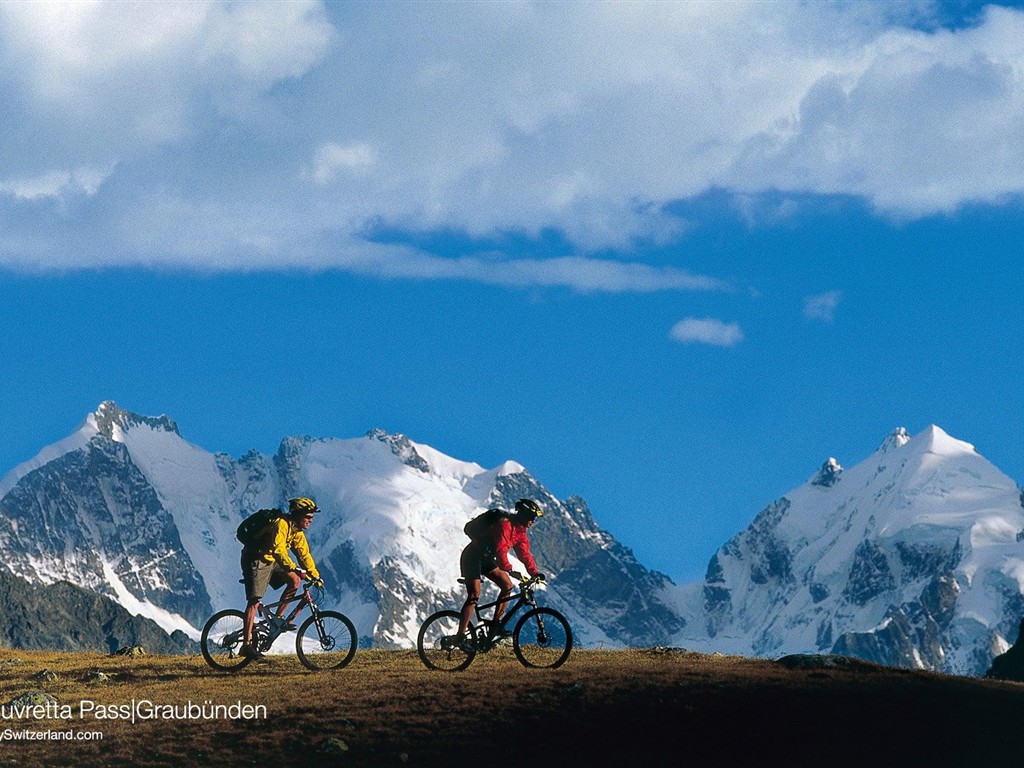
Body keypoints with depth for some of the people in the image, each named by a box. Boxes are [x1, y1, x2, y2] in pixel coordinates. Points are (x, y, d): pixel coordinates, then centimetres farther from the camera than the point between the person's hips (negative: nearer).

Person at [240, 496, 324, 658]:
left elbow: (303, 554, 9)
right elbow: (278, 550, -37)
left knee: (295, 581, -7)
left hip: (270, 561, 9)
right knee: (254, 601, -15)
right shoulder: (281, 524, -25)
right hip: (256, 561, -9)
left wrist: (315, 575, 1)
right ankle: (247, 645, -19)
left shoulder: (297, 531, 5)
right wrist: (293, 569, -45)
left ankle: (278, 618, 3)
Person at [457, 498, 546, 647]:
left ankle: (496, 624, 6)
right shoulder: (504, 524, -25)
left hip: (486, 558, 10)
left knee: (507, 585, 1)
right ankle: (461, 636, -21)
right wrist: (509, 570, -44)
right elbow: (501, 550, -36)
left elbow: (524, 552, 8)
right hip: (473, 556, -10)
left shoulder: (519, 529, 6)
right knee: (474, 595, -17)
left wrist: (534, 572, -1)